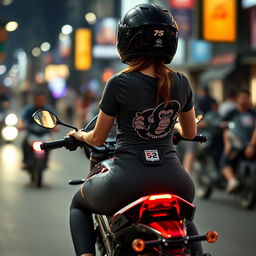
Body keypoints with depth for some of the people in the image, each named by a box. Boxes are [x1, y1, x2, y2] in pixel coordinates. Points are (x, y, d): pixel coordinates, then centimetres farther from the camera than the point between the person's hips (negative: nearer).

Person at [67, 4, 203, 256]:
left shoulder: (119, 83, -8)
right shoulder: (181, 83, 4)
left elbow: (97, 139, 3)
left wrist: (79, 135, 26)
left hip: (127, 181, -4)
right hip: (172, 176, 4)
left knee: (79, 203, 28)